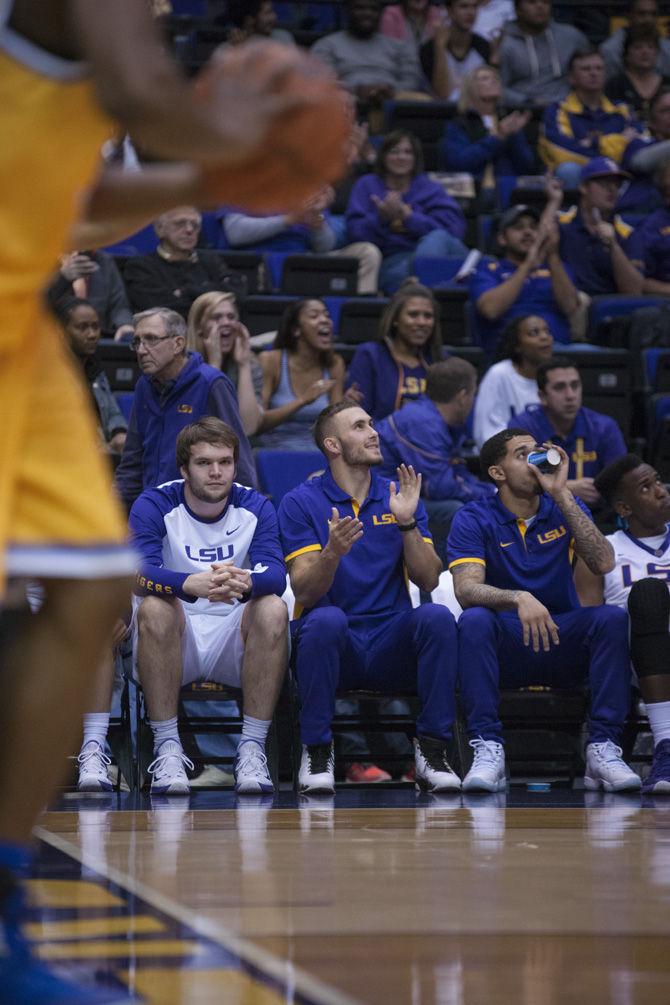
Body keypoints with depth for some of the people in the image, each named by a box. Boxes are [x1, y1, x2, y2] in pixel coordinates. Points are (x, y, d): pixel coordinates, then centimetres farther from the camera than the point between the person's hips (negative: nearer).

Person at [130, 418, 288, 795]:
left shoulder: (256, 507, 0)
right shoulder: (154, 505, -6)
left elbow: (276, 574, -17)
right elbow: (141, 572, -24)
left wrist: (245, 583, -43)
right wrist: (192, 585, -46)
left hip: (234, 638, 1)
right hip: (176, 638, -1)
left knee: (273, 608, -28)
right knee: (153, 608, -32)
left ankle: (253, 747, -24)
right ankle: (167, 748, -27)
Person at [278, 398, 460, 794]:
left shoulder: (399, 497, 10)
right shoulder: (301, 503, 1)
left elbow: (428, 579, 2)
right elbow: (305, 591, -8)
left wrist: (407, 522, -13)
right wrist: (332, 553, -28)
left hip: (393, 648, 3)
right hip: (333, 644, -2)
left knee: (437, 616, -28)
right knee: (326, 619, -36)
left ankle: (432, 750, -18)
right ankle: (317, 751, -20)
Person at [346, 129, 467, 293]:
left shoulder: (430, 189, 22)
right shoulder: (367, 185, 20)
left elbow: (454, 227, 1)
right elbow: (355, 232, 6)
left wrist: (407, 215, -10)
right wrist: (382, 218, -14)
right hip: (392, 261, 0)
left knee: (437, 237, -37)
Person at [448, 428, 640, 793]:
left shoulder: (564, 509, 7)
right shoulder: (473, 519, -2)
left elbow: (602, 563, -12)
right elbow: (467, 589, -18)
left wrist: (560, 494, -15)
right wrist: (519, 599, -37)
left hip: (562, 646, 2)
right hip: (505, 650, -2)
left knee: (612, 618, -25)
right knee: (474, 620, -32)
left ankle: (603, 748, -27)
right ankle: (487, 750, -34)